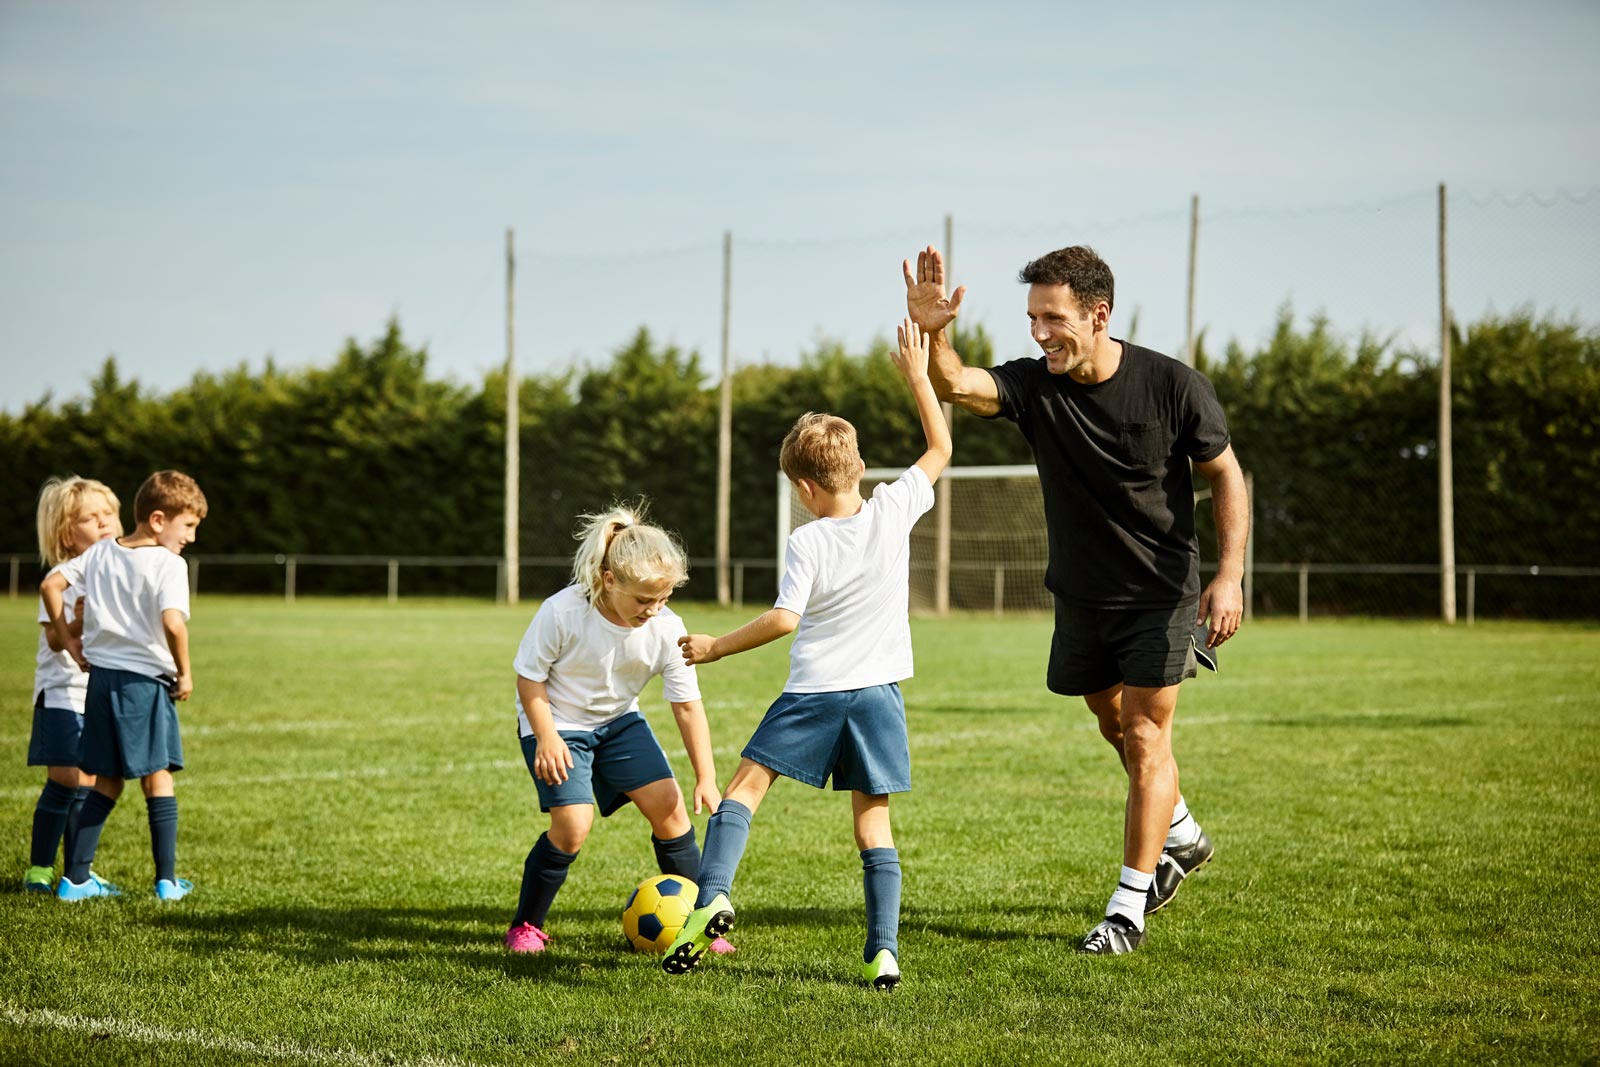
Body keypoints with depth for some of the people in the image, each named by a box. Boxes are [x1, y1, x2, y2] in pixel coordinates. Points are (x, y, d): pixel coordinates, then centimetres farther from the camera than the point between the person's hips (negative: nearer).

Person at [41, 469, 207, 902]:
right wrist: (185, 673, -13)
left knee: (106, 782, 15)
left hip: (101, 676, 6)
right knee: (157, 778, 8)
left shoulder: (101, 552, 7)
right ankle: (167, 880, 9)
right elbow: (172, 622, -26)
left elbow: (51, 584, 6)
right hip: (146, 680, -6)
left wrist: (69, 640, 12)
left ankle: (75, 878, 12)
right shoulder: (169, 564, -13)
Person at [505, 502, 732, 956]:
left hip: (619, 720, 4)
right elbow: (529, 677, -15)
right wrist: (546, 738, -24)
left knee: (668, 806, -7)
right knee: (573, 824, -18)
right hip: (559, 723, -4)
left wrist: (706, 778, -11)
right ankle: (526, 927, 3)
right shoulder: (562, 613, -29)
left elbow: (687, 705, -10)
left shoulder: (667, 629, -19)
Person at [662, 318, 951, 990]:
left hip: (814, 692, -3)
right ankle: (883, 951, -2)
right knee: (872, 820, 7)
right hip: (879, 690, 3)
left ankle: (712, 895, -14)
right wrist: (917, 376, 15)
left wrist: (718, 647, -5)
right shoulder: (894, 512, -1)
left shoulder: (807, 544, -10)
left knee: (746, 783, 6)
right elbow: (940, 450, 12)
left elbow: (784, 619, -16)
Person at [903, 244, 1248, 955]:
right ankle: (1181, 836, 45)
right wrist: (931, 334, -50)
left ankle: (1127, 908, 1)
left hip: (1162, 593, -4)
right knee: (1113, 723, 19)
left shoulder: (1175, 387, -17)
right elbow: (955, 385, -29)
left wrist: (1229, 576, -14)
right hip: (1080, 596, 4)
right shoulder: (1034, 384, -12)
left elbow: (1225, 475, -6)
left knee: (1145, 739, -6)